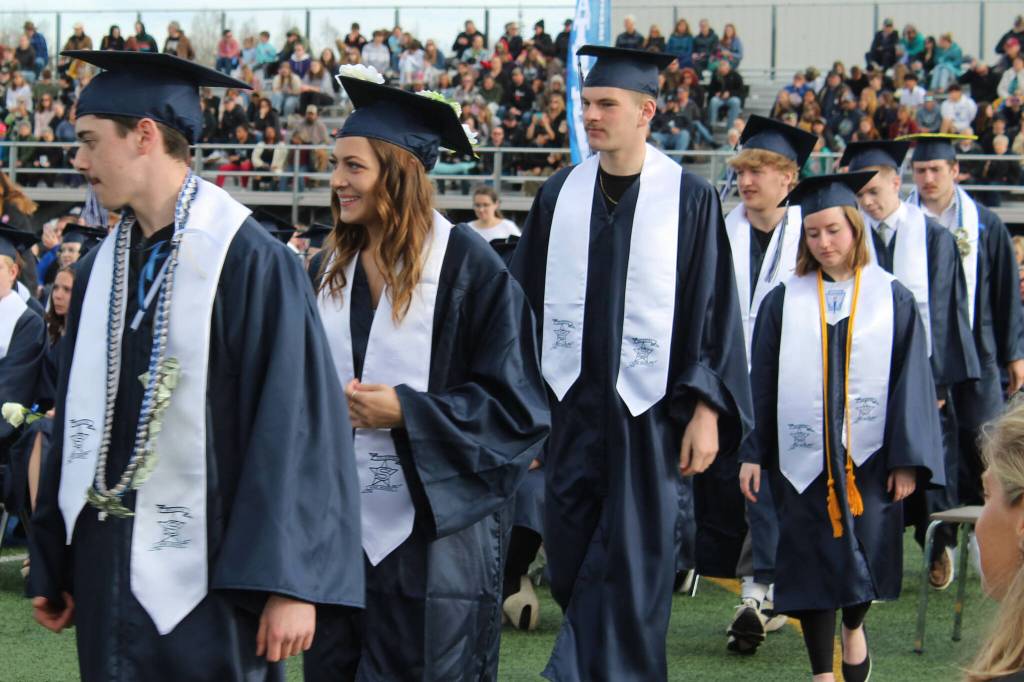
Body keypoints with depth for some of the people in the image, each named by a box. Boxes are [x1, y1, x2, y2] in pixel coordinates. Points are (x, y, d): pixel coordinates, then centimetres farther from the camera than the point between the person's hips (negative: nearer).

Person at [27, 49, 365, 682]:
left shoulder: (248, 261, -11)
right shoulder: (100, 268, 9)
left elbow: (294, 423, -14)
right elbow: (78, 417, 13)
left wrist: (288, 585, -17)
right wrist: (52, 564, 12)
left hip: (208, 578, -6)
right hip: (106, 569, 6)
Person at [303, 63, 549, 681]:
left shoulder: (467, 265, -10)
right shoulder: (330, 268, 9)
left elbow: (515, 400, -10)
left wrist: (405, 410, -18)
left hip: (433, 527, -6)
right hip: (341, 518, 6)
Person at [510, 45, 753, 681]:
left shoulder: (690, 199, -4)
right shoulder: (559, 195, 6)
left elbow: (715, 310, -4)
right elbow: (526, 300, 10)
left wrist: (706, 411, -10)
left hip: (648, 410, -4)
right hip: (570, 406, 4)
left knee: (630, 561, -3)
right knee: (573, 560, 8)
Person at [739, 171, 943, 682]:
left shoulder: (892, 299, 2)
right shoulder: (784, 302, 3)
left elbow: (911, 383, 1)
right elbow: (762, 383, 5)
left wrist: (908, 460, -5)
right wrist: (752, 453, -1)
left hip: (868, 455, 0)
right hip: (802, 457, 0)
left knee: (865, 557, 2)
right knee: (812, 563, 2)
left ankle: (853, 626, 34)